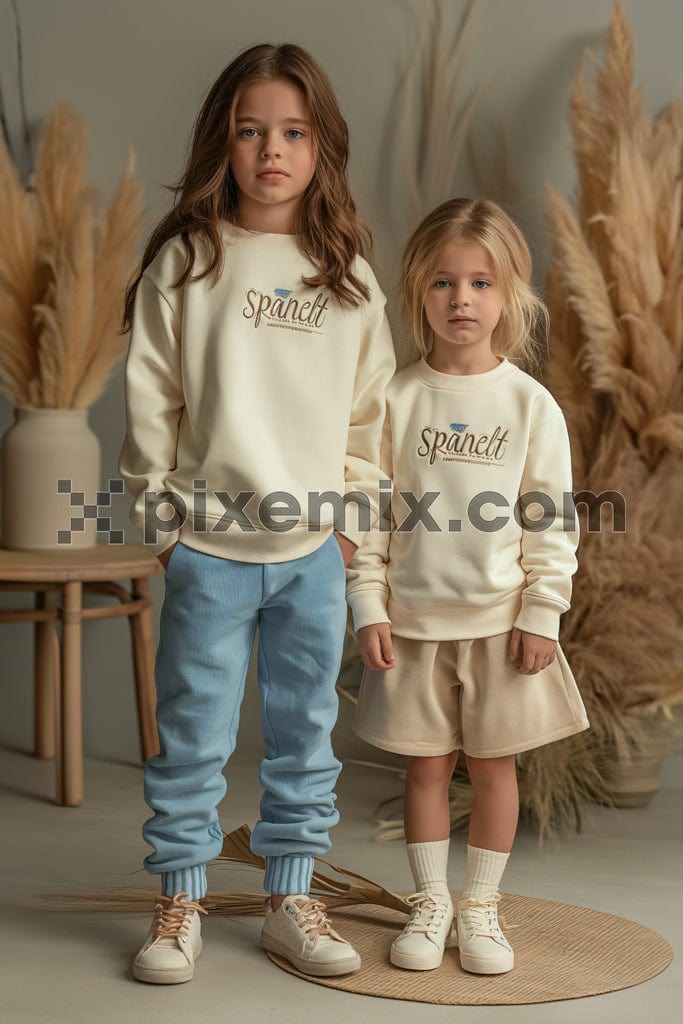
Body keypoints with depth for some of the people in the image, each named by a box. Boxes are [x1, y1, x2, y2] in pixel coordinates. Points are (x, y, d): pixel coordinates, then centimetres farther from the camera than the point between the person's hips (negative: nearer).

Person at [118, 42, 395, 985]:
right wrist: (160, 514, -4)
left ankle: (291, 902, 24)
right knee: (192, 736, 5)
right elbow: (151, 396, -2)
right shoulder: (184, 260, -2)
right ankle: (180, 905, 19)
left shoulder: (350, 277, 6)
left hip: (315, 552, 3)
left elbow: (370, 407, 10)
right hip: (208, 548, -2)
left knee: (304, 733, 11)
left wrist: (352, 513, 4)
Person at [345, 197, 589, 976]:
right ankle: (430, 902, 24)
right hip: (414, 619, 0)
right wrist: (368, 607, -5)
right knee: (426, 764, 9)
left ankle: (481, 907, 23)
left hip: (500, 620, 0)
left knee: (493, 764, 8)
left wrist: (542, 613, -6)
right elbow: (370, 512, 0)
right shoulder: (397, 397, -2)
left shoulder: (529, 403, -3)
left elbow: (552, 522, -1)